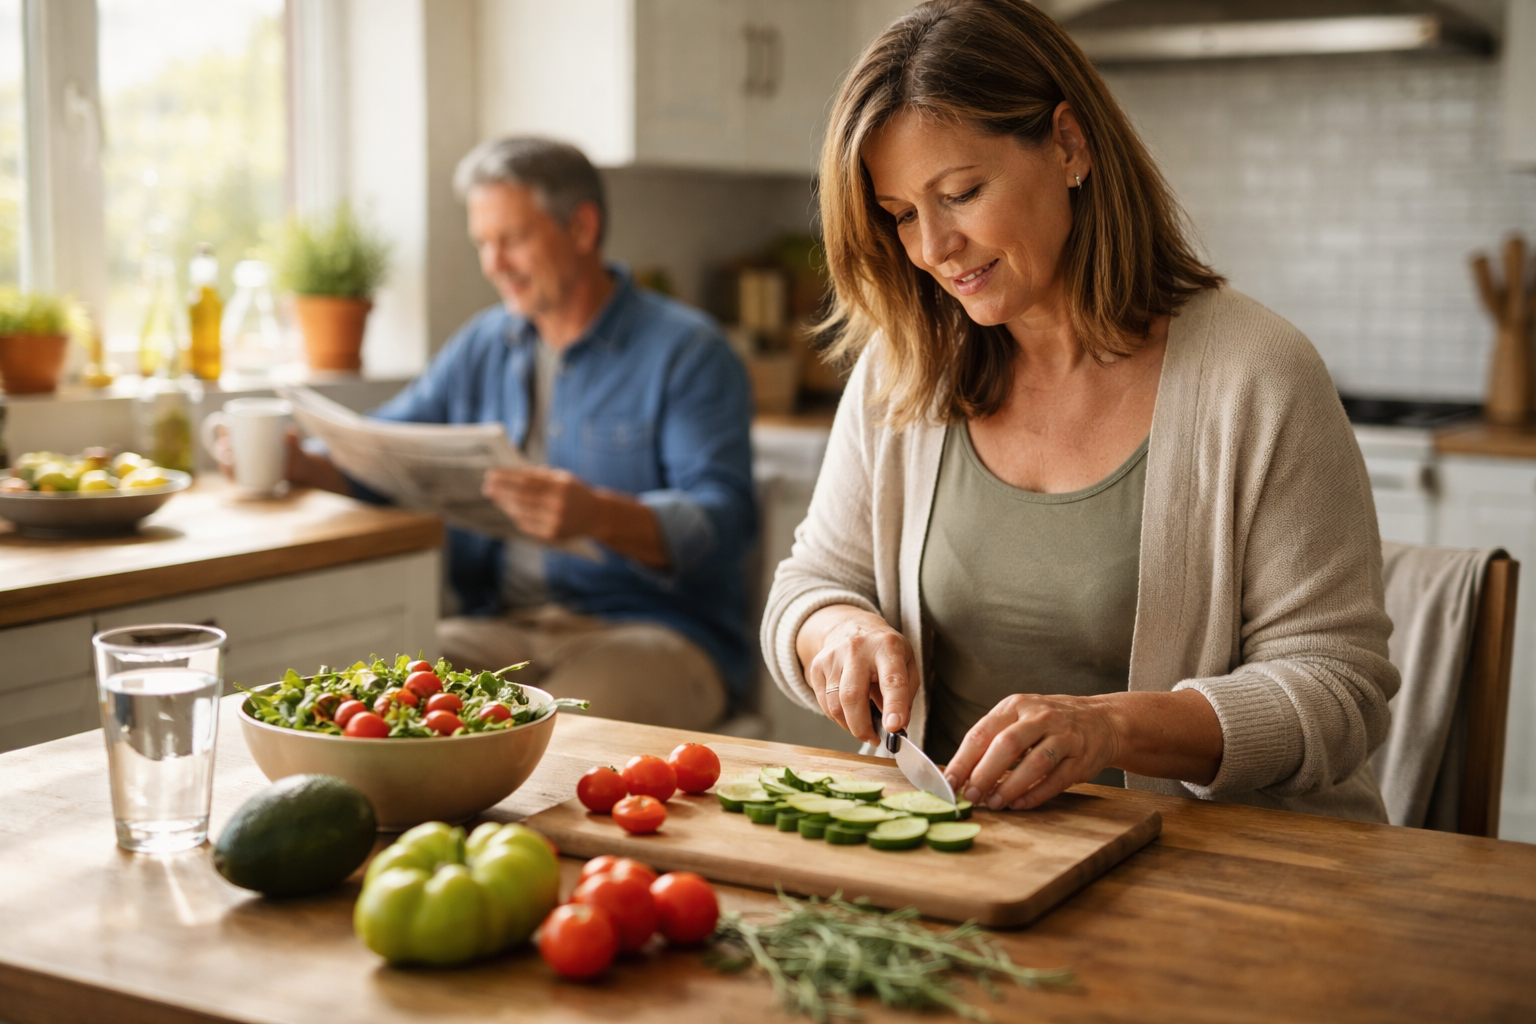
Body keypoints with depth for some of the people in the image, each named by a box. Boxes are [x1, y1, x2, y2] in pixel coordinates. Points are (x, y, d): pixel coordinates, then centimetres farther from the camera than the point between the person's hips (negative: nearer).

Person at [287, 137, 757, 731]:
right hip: (503, 628, 5)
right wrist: (300, 464, -4)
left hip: (653, 631, -5)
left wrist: (597, 515, -33)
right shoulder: (483, 346, 19)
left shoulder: (686, 350, -3)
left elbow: (723, 521, -15)